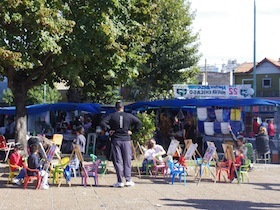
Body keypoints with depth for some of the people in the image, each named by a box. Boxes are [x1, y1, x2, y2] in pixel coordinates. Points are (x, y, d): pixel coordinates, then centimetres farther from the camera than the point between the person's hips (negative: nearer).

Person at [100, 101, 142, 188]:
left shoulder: (112, 116, -2)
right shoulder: (129, 116, 3)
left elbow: (102, 123, -12)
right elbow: (139, 123, 3)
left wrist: (109, 130, -3)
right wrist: (132, 131, 5)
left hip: (115, 141, -1)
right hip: (126, 140, 1)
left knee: (117, 161, 2)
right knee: (127, 160, 9)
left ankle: (120, 181, 1)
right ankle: (128, 180, 8)